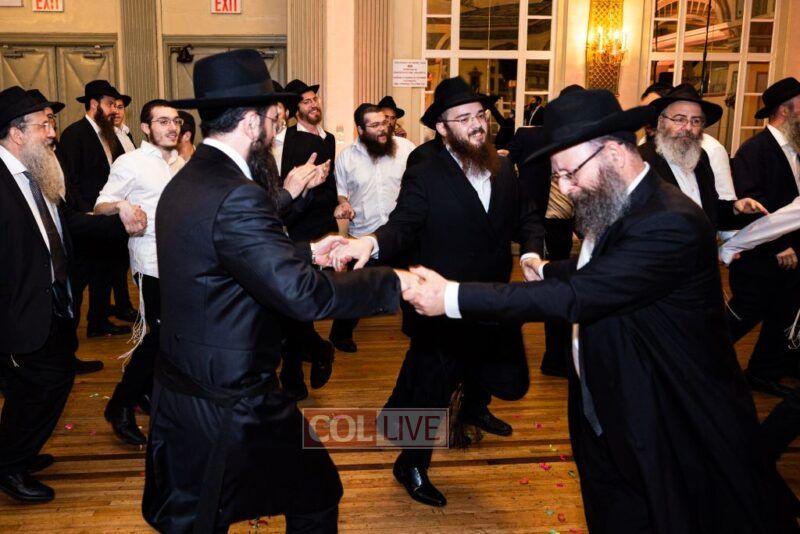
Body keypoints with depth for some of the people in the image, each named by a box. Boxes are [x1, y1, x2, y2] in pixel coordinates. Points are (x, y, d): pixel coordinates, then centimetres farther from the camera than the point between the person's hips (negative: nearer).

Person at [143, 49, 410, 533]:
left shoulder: (184, 183, 5)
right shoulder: (237, 196, -25)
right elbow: (303, 294, -29)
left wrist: (306, 254, 18)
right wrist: (392, 283, -18)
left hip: (180, 393, 9)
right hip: (232, 407, -9)